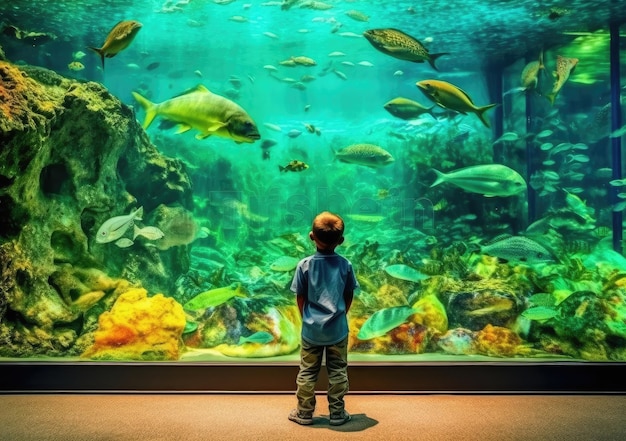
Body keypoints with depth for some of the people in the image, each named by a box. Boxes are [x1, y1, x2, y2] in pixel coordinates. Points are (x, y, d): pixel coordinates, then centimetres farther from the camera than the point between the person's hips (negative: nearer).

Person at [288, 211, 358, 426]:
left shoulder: (305, 264, -11)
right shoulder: (345, 264, -8)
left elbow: (300, 298, -3)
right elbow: (349, 297, 2)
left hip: (311, 328, 0)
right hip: (338, 328, 1)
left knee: (307, 372, 13)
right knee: (338, 372, 13)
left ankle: (304, 413, 23)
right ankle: (337, 413, 22)